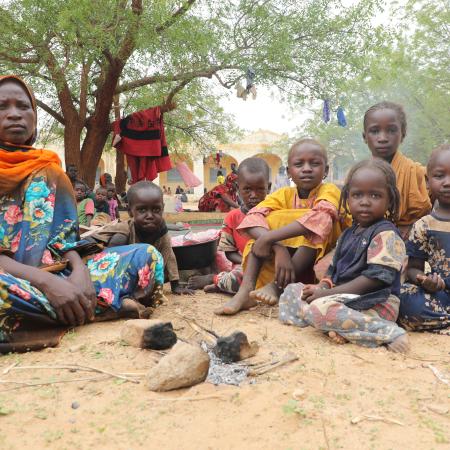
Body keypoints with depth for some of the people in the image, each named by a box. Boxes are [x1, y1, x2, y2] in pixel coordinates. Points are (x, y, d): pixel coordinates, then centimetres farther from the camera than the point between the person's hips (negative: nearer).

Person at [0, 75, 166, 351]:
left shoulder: (48, 170, 14)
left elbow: (65, 236, 7)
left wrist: (80, 271, -17)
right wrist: (48, 282, -26)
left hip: (57, 275, 5)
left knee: (146, 256, -8)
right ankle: (109, 305, -22)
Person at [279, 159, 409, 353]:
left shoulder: (386, 233, -10)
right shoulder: (348, 234, 16)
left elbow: (376, 277, -20)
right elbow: (334, 270, 19)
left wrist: (328, 293, -19)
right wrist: (321, 288, -5)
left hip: (375, 303, -9)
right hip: (344, 297, 9)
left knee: (321, 308, -34)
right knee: (292, 291, 8)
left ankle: (388, 333, -24)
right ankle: (337, 326, -15)